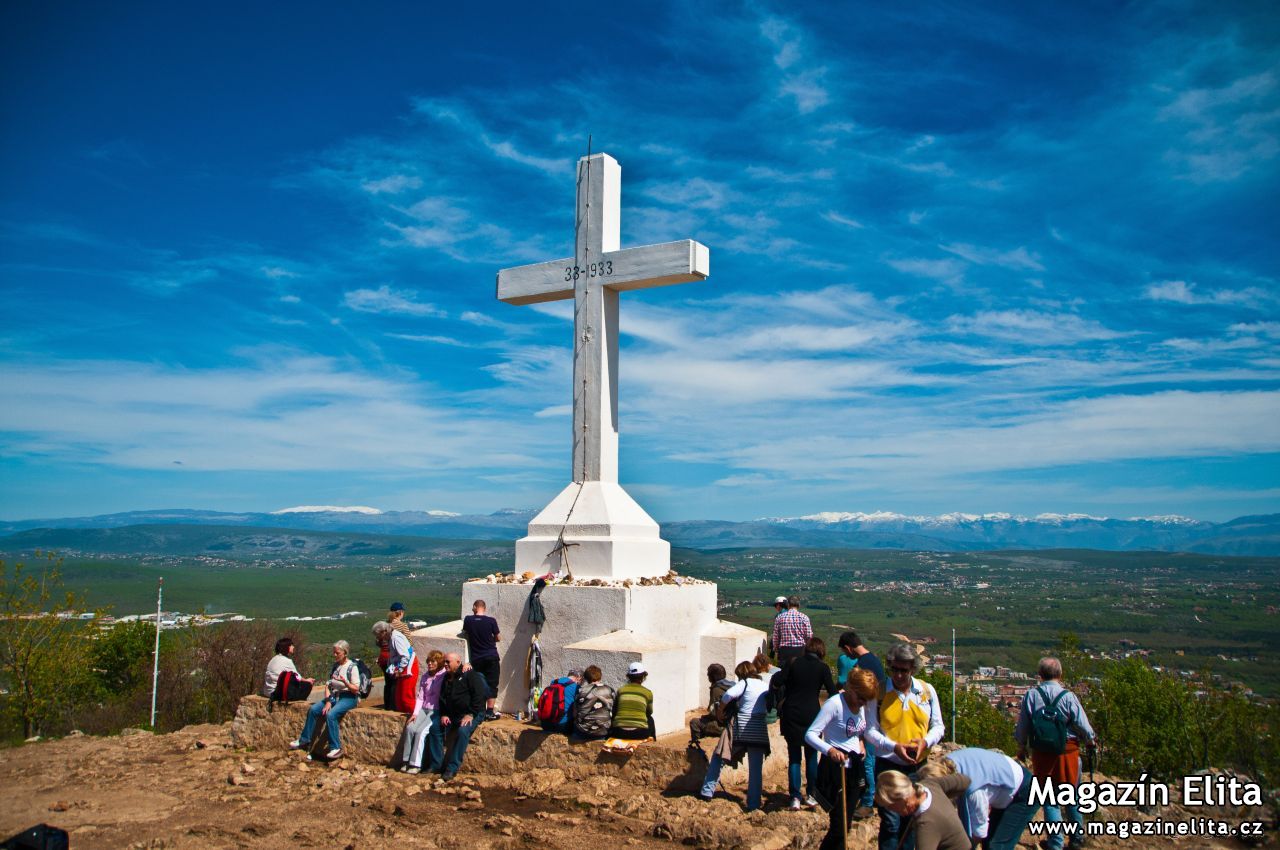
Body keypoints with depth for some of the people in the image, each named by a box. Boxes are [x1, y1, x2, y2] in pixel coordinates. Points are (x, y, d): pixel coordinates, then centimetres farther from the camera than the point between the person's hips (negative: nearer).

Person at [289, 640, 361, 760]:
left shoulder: (352, 667, -10)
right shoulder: (335, 666, 10)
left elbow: (356, 689, -12)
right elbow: (328, 685, 9)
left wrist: (345, 682, -30)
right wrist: (328, 701, -5)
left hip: (348, 697, -7)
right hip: (334, 696, 7)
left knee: (330, 714, -29)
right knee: (313, 709, -9)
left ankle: (336, 747, -22)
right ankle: (304, 740, 5)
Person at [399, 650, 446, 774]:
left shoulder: (444, 676, -6)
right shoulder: (425, 677, 13)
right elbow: (420, 697, 10)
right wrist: (415, 713, 1)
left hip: (436, 711, -5)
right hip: (423, 709, 5)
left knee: (421, 731, -22)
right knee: (410, 727, -17)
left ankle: (416, 764, -17)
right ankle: (407, 761, -11)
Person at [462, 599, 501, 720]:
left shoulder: (468, 620, -5)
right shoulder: (491, 621, -10)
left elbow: (464, 632, 15)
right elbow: (498, 638, 2)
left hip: (476, 659, 2)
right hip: (491, 657, -2)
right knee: (492, 684, 5)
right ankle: (489, 711, 4)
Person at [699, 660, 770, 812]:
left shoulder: (744, 683, -3)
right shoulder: (765, 686, 14)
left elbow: (728, 695, -20)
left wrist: (720, 712, -7)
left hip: (741, 728, -4)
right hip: (760, 731, 4)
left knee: (718, 757, 12)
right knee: (756, 768, 7)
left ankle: (707, 791, 10)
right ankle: (753, 803, 4)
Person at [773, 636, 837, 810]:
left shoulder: (794, 663, 0)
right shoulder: (822, 668, -3)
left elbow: (776, 682, -7)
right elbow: (832, 693, -6)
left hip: (790, 715, 1)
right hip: (811, 715, -1)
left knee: (794, 757, 8)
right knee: (811, 756, 15)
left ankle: (795, 797, 4)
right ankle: (810, 795, 18)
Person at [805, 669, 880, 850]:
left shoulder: (862, 705, 5)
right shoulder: (835, 704, -19)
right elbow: (810, 734, -24)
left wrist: (861, 742, 4)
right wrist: (830, 750, -40)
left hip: (854, 769, 8)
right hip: (835, 768, -8)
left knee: (845, 826, 14)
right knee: (839, 828, -10)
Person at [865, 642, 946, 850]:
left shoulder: (927, 690, 1)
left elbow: (938, 726, 7)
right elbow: (870, 731, -7)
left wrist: (925, 741, -13)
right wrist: (894, 747, -21)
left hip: (918, 765, 3)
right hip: (887, 765, -3)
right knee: (890, 822, -2)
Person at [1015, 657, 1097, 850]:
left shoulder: (1031, 696, -7)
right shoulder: (1068, 696, -13)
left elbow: (1022, 726, -1)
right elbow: (1083, 725, -8)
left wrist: (1021, 747, 16)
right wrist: (1090, 740, 14)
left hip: (1042, 754, 1)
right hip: (1068, 752, 0)